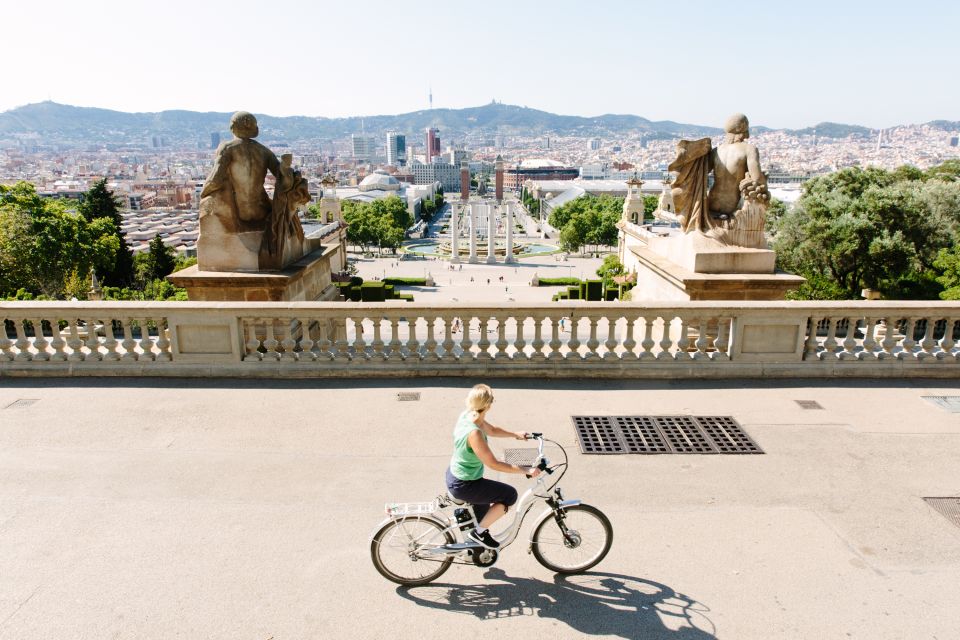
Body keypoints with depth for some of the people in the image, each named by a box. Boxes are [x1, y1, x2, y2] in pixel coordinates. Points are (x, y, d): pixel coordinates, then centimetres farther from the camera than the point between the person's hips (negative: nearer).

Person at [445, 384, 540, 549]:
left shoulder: (467, 415, -6)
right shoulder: (474, 433, -34)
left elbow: (492, 430, 14)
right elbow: (494, 464, -28)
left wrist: (516, 434, 15)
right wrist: (526, 470, -22)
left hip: (454, 475, 9)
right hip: (462, 486, -9)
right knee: (510, 495, -4)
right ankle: (479, 532, 7)